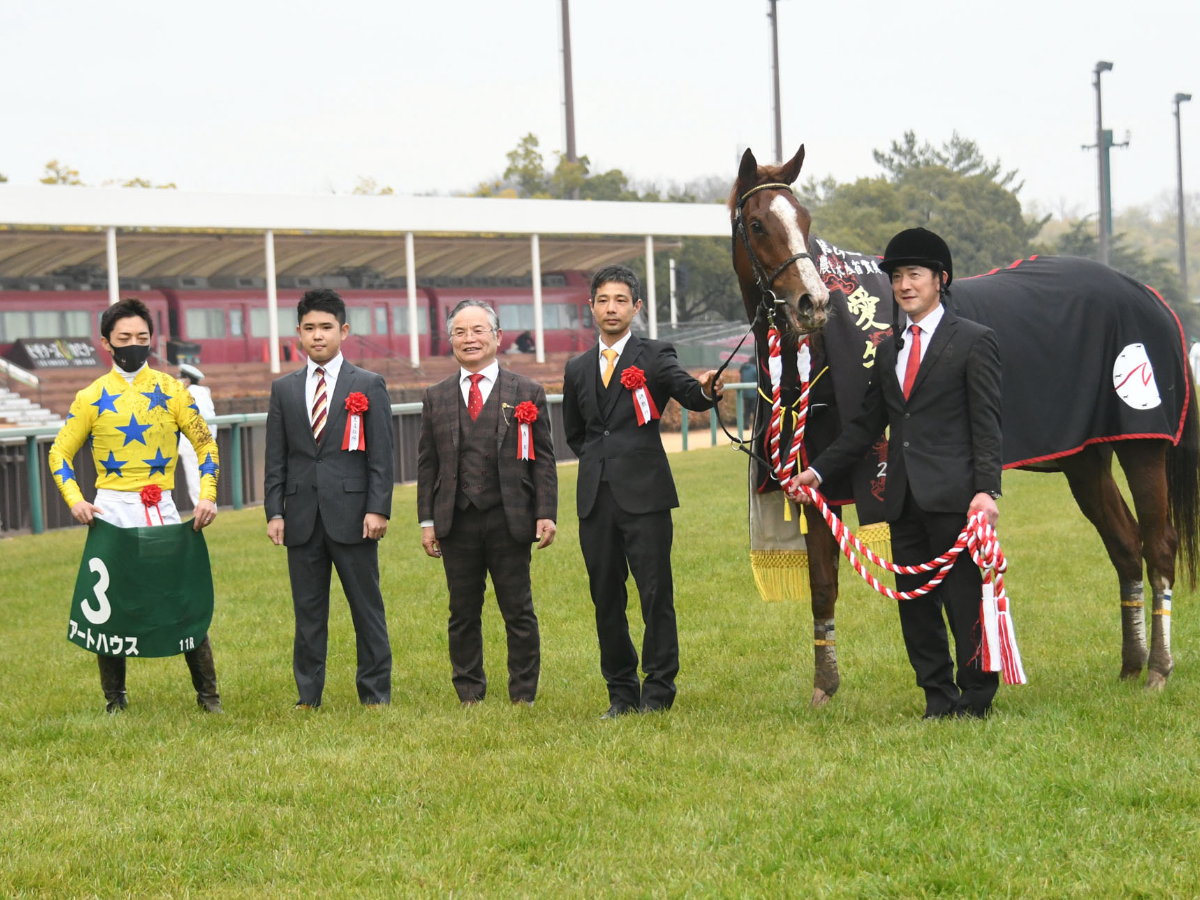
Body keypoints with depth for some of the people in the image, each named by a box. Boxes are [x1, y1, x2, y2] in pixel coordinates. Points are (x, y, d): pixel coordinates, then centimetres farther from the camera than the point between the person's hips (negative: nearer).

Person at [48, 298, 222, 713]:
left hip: (161, 510, 0)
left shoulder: (171, 390, 4)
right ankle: (115, 698, 16)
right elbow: (60, 453, 8)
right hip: (110, 513, 1)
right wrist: (74, 500, -9)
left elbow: (206, 445, 9)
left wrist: (207, 496, -5)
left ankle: (207, 694, 9)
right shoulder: (91, 397, 4)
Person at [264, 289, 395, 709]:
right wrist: (274, 512, 1)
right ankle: (308, 697, 11)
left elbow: (381, 455, -1)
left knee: (367, 608, 2)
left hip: (352, 515, -2)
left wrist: (378, 509, -9)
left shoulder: (369, 386, 4)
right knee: (307, 611, 6)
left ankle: (375, 694, 9)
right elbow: (276, 458, 10)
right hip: (302, 517, 2)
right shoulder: (284, 389, 12)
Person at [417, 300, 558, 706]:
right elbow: (427, 463, 10)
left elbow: (543, 459, 3)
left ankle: (523, 697, 10)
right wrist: (427, 520, 3)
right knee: (463, 614, 6)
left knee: (518, 613, 2)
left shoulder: (527, 393, 4)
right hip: (457, 521, 2)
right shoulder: (436, 398, 11)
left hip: (509, 520, -2)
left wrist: (545, 514, -5)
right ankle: (469, 695, 14)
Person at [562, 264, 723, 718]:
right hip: (595, 498, 5)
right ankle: (621, 693, 15)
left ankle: (658, 691, 0)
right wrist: (601, 459, 10)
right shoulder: (578, 369, 15)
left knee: (656, 594, -6)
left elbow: (688, 393, -16)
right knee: (606, 597, 7)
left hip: (644, 493, -4)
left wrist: (706, 389, -39)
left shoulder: (654, 356, 2)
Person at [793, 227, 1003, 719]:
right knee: (915, 604, 9)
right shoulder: (889, 348, 17)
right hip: (905, 500, 7)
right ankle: (939, 700, 16)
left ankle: (976, 698, 6)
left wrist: (986, 489, -18)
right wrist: (819, 469, 11)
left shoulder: (973, 341, -2)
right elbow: (867, 424, 19)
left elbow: (986, 423, -7)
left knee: (965, 598, -4)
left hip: (952, 494, -7)